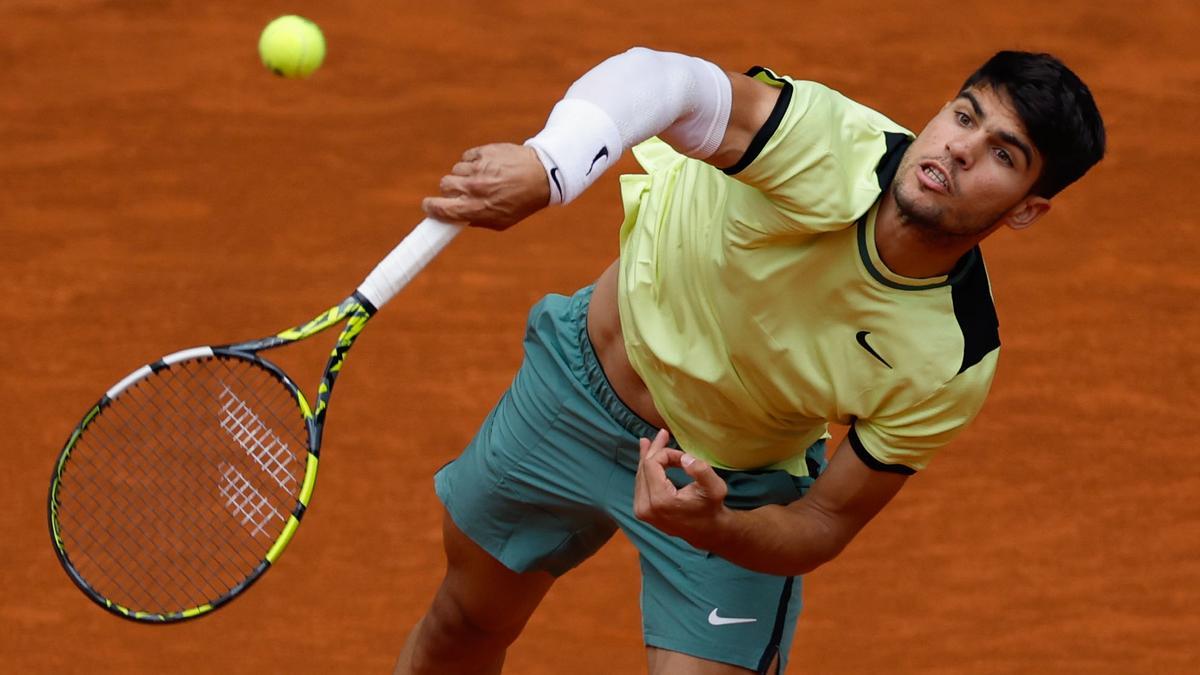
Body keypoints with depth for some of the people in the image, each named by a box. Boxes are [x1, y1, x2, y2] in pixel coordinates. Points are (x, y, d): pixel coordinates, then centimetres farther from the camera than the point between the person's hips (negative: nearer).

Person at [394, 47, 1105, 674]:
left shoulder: (955, 365, -30)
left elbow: (824, 525, -20)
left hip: (738, 491, -1)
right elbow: (667, 80, -51)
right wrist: (544, 164, -70)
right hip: (582, 378, 1)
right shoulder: (831, 153, -35)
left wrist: (712, 528, -41)